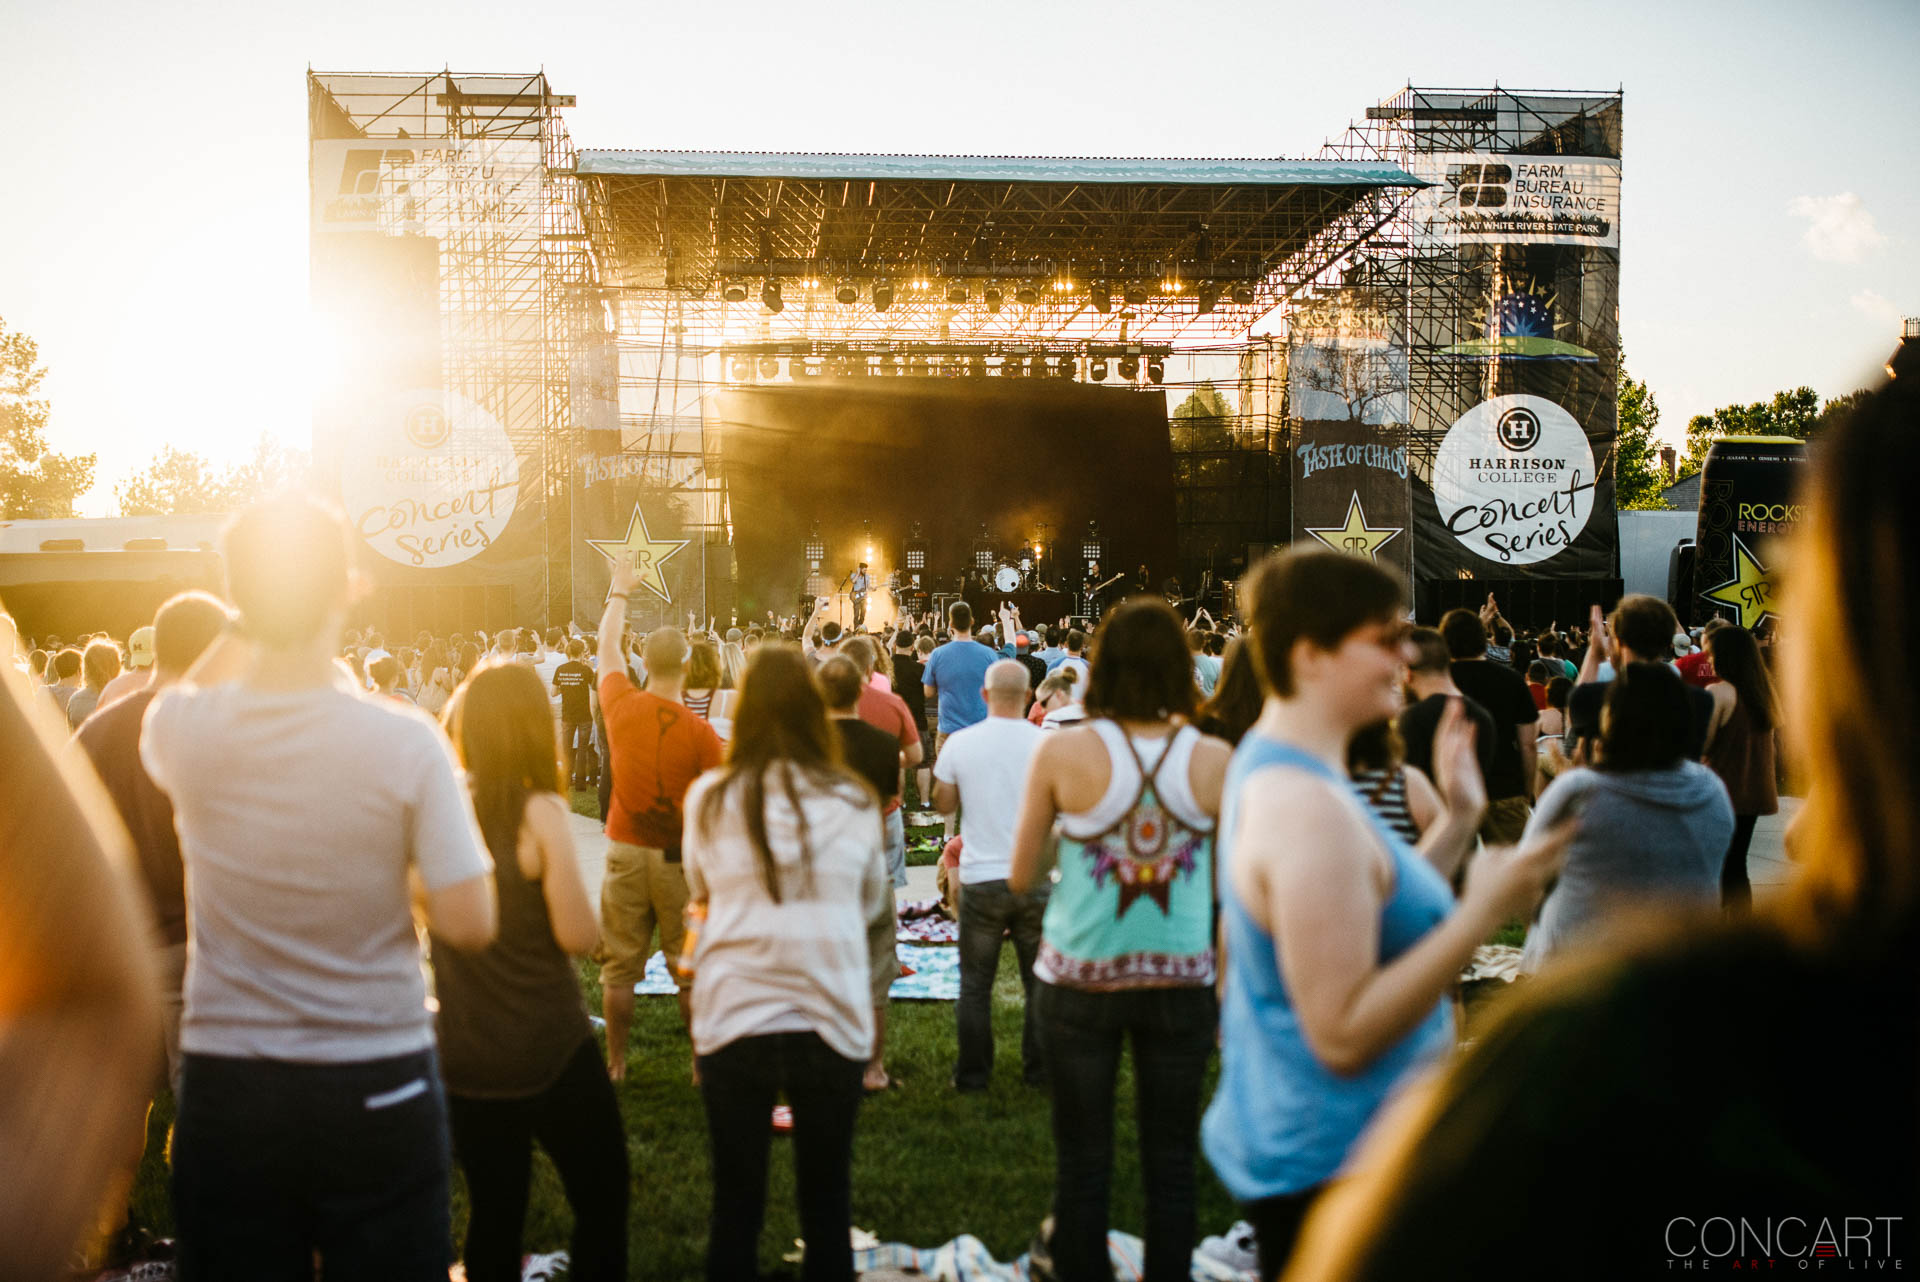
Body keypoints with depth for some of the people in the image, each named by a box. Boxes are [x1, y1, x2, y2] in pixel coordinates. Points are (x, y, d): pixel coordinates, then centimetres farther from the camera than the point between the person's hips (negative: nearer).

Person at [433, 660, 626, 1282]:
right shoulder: (538, 813, -16)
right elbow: (578, 934, -18)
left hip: (467, 1057, 5)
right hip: (549, 1046, -5)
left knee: (493, 1210, 15)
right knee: (601, 1196, 11)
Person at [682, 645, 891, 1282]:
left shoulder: (709, 799, -5)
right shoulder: (853, 803, -5)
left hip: (732, 1021, 0)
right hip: (831, 1022, 0)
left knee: (735, 1207, 12)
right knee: (827, 1207, 14)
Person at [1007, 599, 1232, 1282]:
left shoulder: (1062, 752, -10)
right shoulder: (1213, 760, -7)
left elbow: (1020, 877, -3)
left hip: (1079, 978, -1)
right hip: (1180, 981, 1)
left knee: (1083, 1158, 11)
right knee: (1170, 1160, 11)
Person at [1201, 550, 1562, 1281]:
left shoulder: (1267, 766, 9)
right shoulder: (1309, 808, -24)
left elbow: (1373, 931, 15)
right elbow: (1343, 1033, -27)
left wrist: (1458, 822, 10)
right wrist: (1482, 912, -26)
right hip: (1331, 1167, -10)